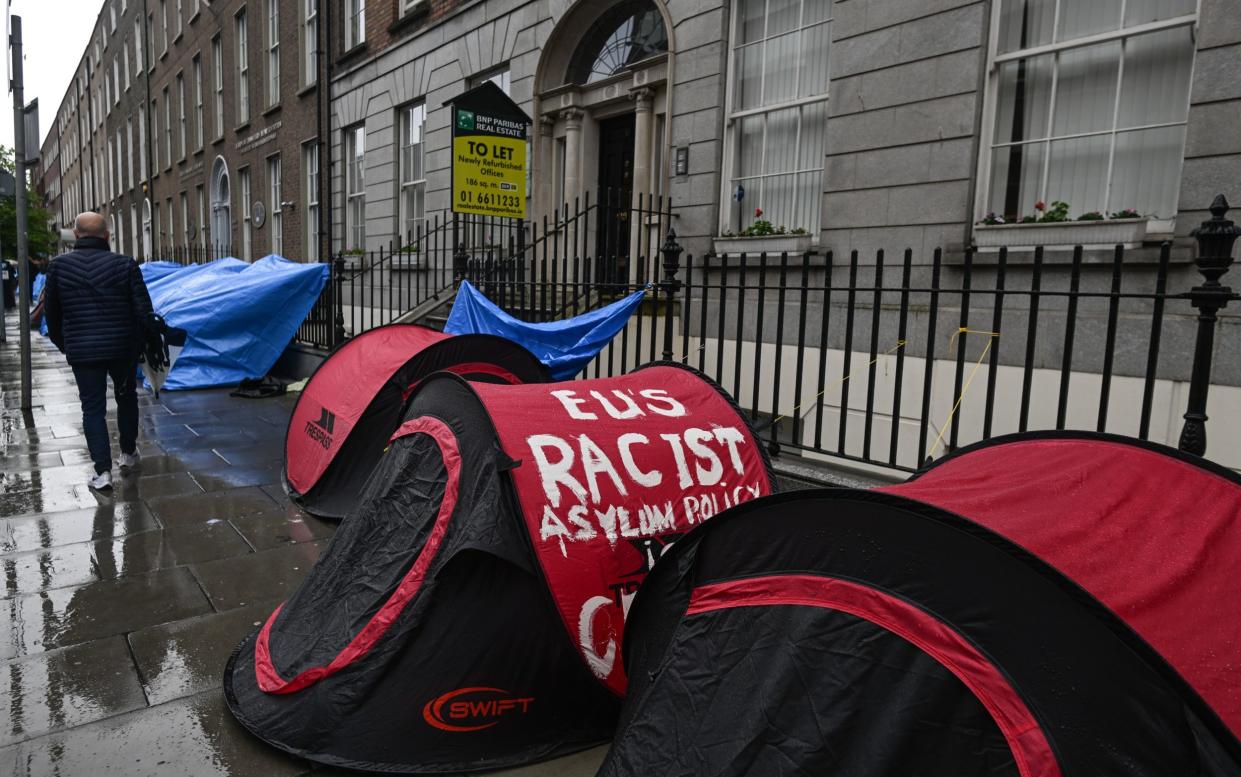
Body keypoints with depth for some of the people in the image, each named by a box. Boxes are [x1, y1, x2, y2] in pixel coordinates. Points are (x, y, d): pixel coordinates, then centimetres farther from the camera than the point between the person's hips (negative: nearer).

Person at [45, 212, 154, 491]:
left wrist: (63, 344, 20)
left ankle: (103, 471, 0)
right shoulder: (125, 264, -6)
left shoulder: (59, 265, -1)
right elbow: (143, 310, -8)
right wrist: (142, 343, 6)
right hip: (123, 348, 0)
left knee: (93, 409, 5)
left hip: (82, 351, 0)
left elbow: (51, 312, 7)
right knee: (126, 398, 21)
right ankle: (128, 454, 32)